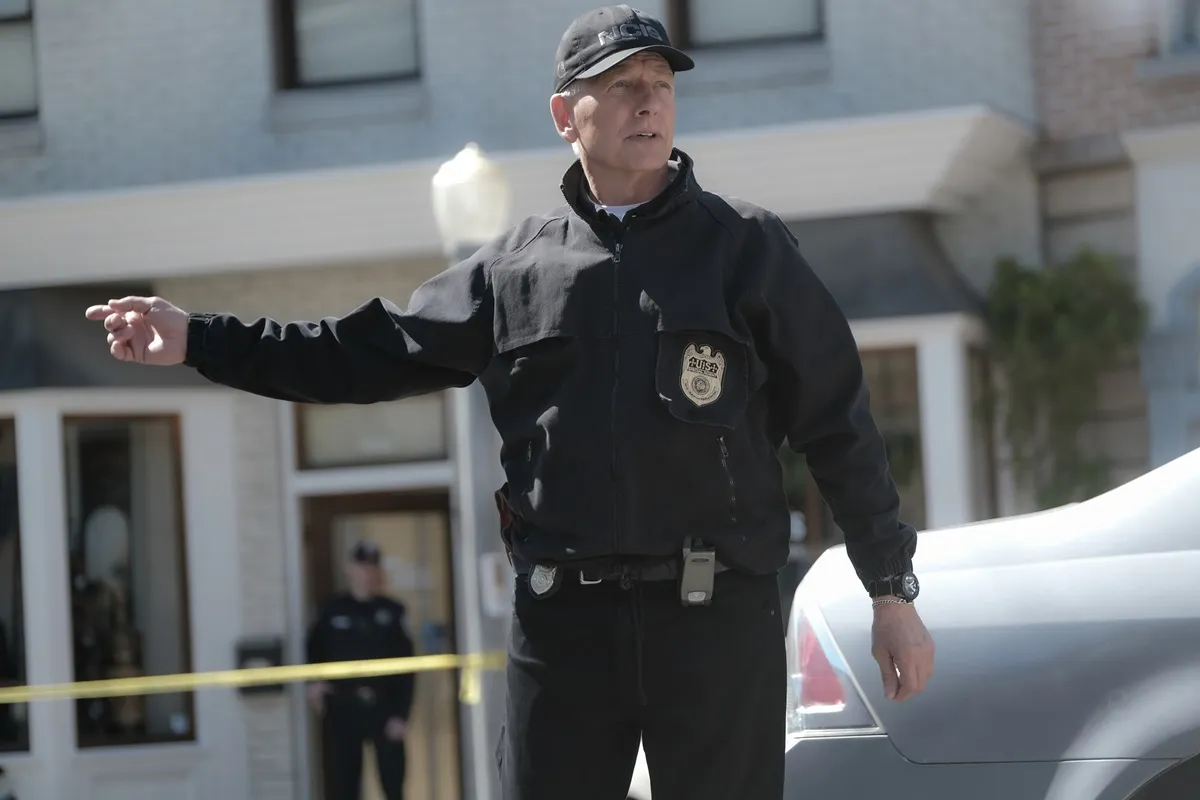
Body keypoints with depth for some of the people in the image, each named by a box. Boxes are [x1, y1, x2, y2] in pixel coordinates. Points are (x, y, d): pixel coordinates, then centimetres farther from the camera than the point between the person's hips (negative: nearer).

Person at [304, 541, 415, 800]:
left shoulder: (392, 612, 0)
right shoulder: (333, 610, 4)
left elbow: (406, 669, -3)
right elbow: (314, 649, 19)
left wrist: (401, 714, -9)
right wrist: (314, 681, 2)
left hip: (384, 708, -1)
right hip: (343, 709, 1)